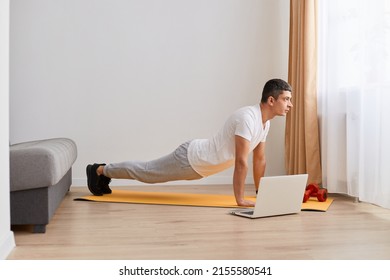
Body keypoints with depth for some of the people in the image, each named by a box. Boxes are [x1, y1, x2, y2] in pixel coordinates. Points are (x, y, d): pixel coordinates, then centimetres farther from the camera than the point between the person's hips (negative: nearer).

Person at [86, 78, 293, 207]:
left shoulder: (264, 122, 1)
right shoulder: (247, 118, -31)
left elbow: (260, 159, 10)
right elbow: (241, 161, -34)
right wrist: (239, 199, -32)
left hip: (200, 161, 9)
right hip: (192, 158, -9)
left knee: (149, 172, 23)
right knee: (146, 172, 9)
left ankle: (104, 171, 39)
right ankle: (99, 170, 28)